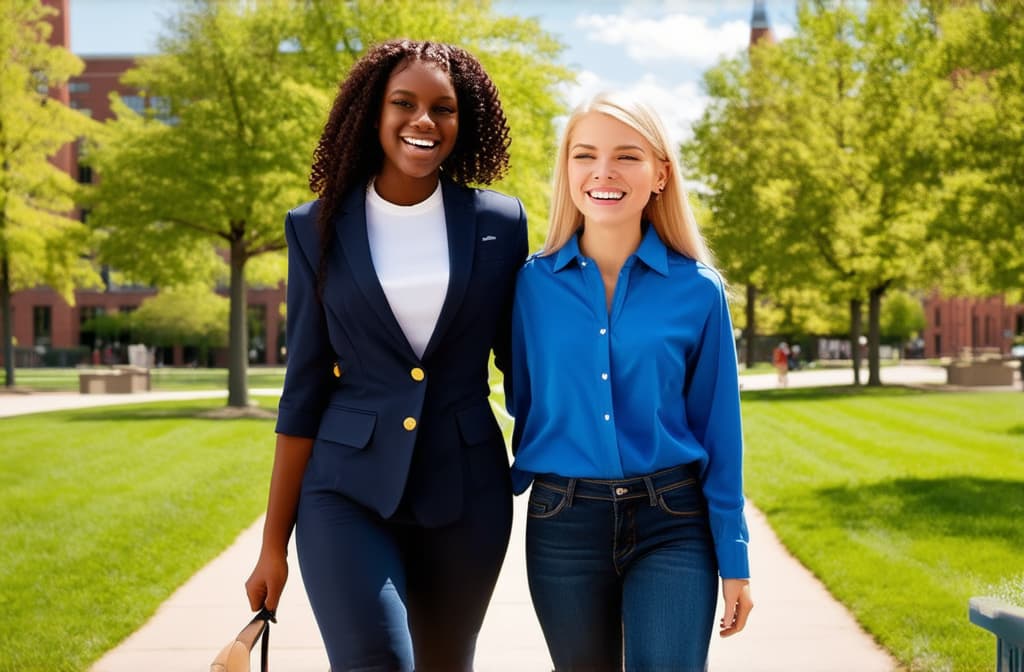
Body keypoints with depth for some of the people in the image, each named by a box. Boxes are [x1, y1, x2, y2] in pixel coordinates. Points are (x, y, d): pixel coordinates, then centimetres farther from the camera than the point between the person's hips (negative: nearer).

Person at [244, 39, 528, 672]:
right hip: (349, 492, -1)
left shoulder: (500, 223, 1)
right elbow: (305, 390, 2)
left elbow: (521, 358, 10)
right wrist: (274, 544, 1)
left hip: (466, 492, 2)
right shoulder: (318, 228, -1)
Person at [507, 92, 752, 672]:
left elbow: (718, 430, 1)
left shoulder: (698, 291, -3)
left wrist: (734, 559, 2)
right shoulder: (534, 284, -1)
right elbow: (524, 404, 10)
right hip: (563, 525, 2)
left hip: (673, 526, -1)